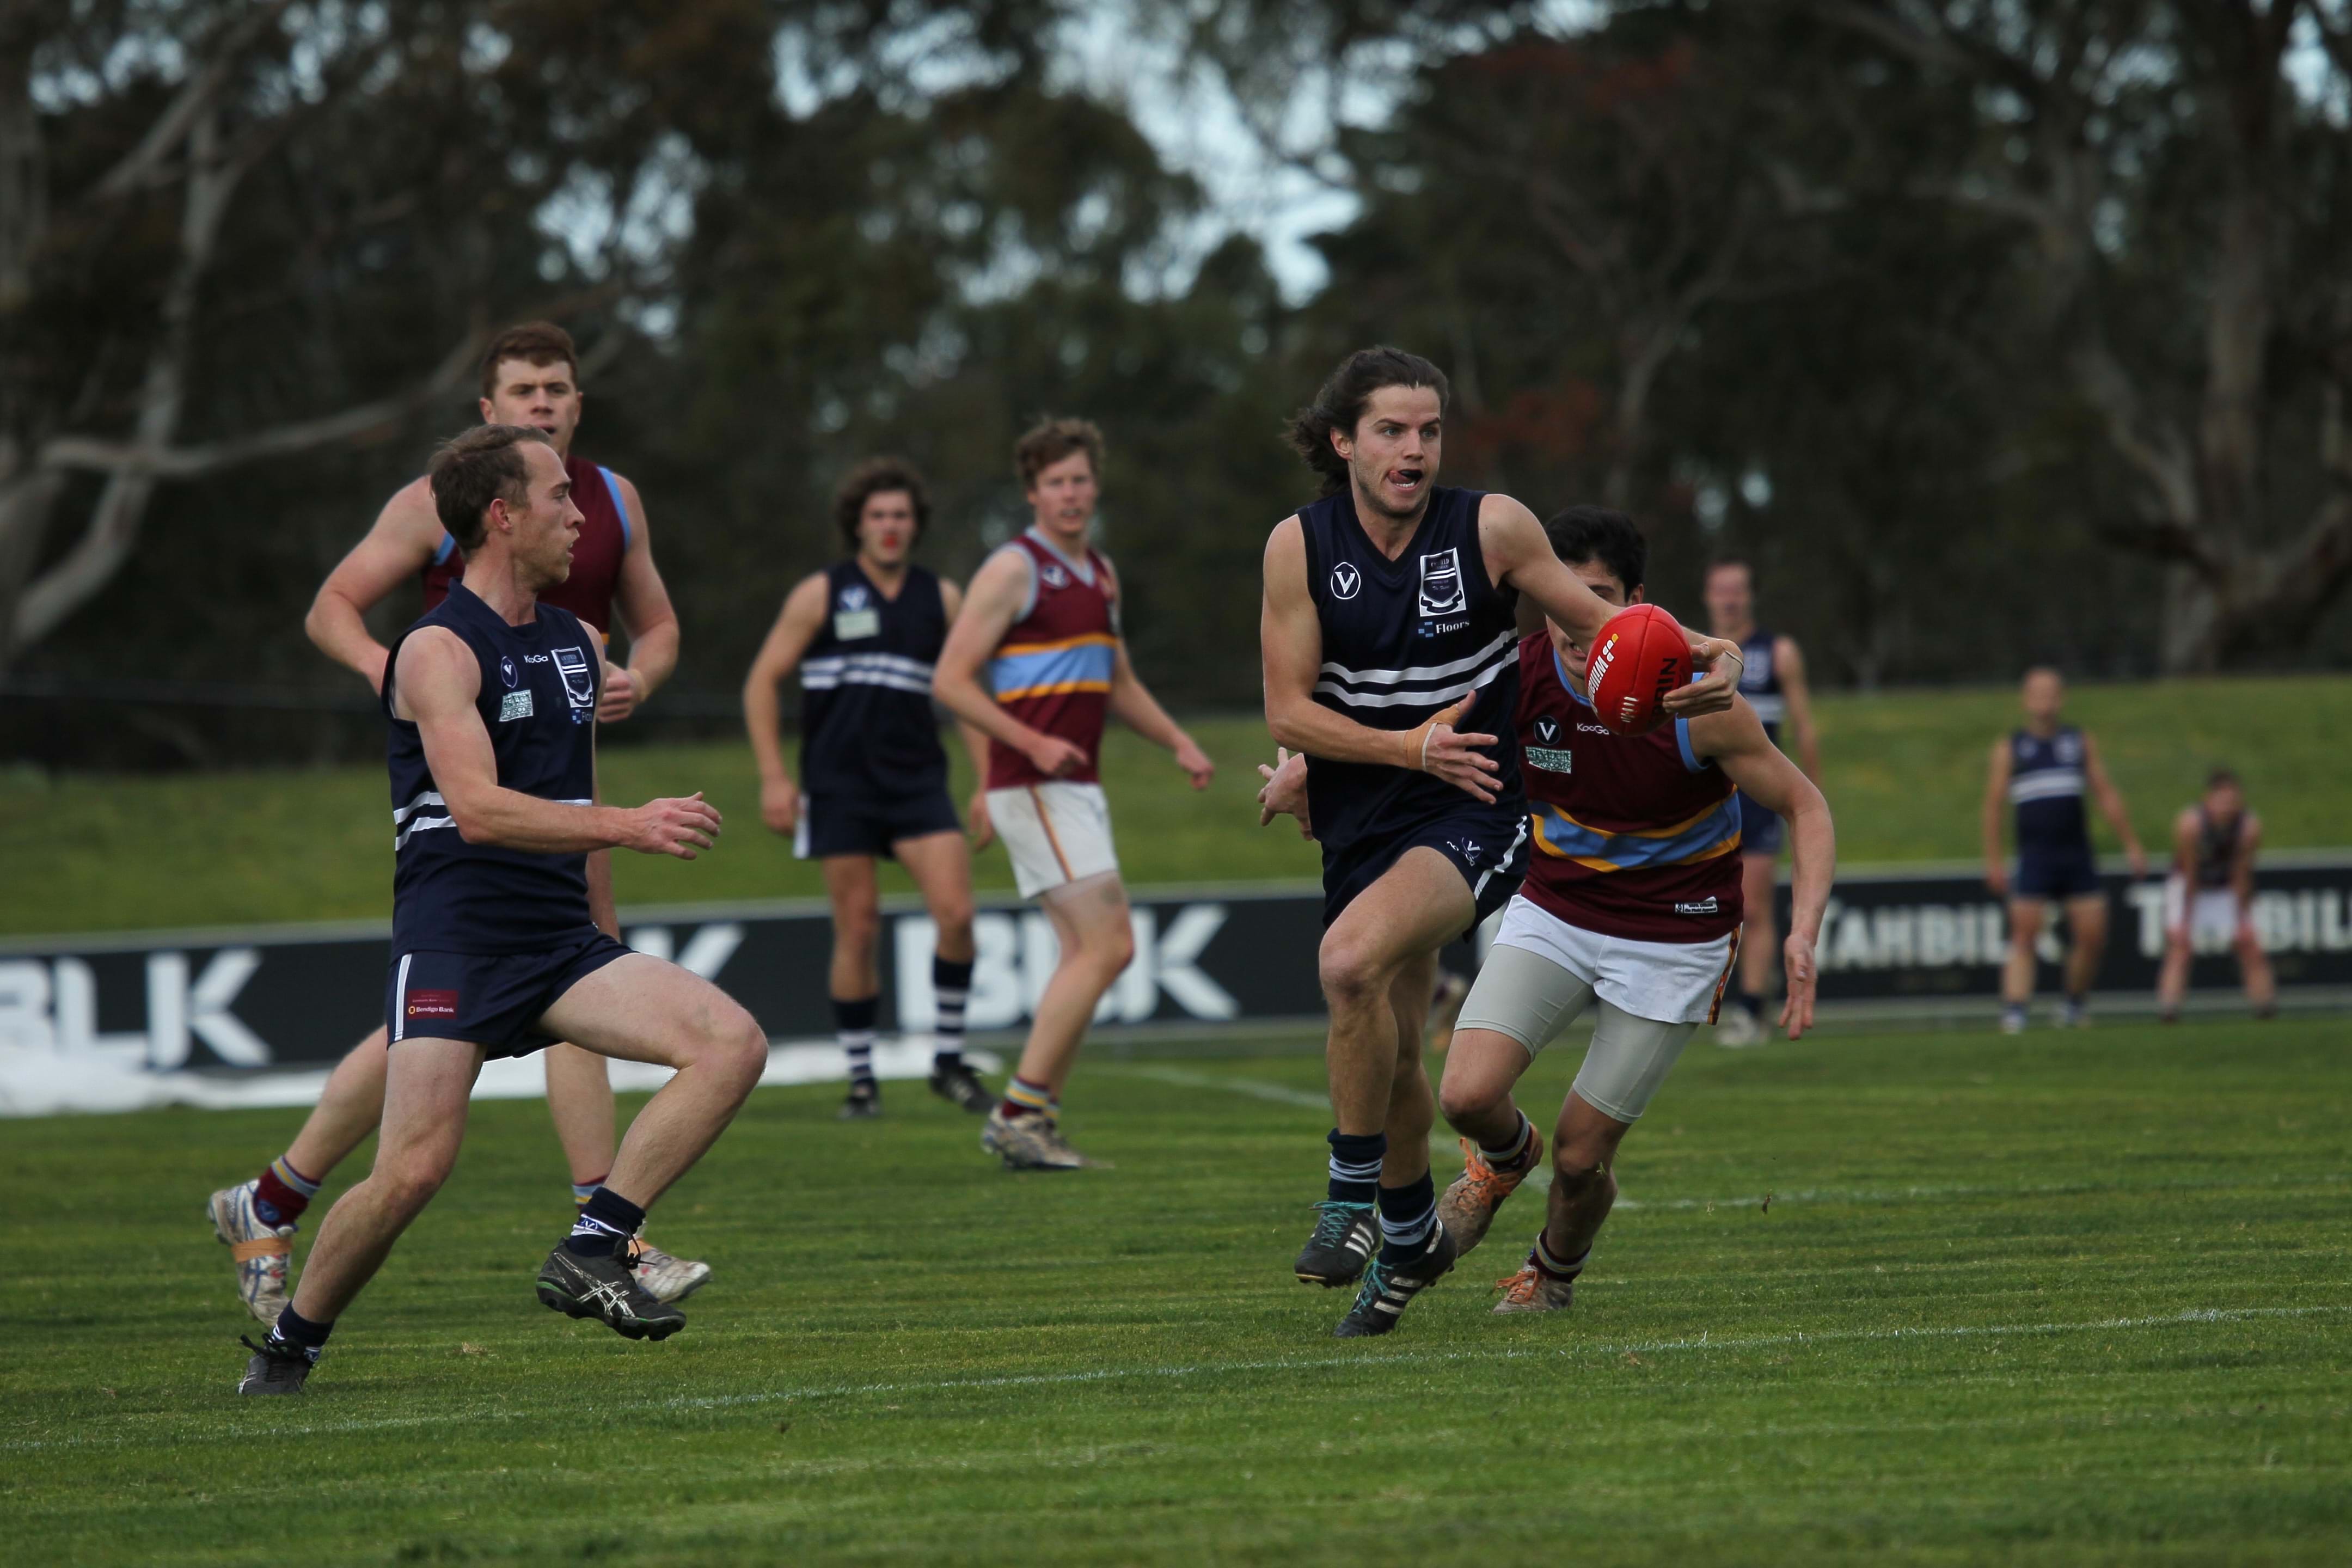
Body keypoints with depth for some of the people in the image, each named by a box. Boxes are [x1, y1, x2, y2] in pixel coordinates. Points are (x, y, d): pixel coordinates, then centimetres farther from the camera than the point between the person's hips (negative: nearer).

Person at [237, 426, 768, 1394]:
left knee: (734, 1044, -14)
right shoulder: (439, 650, -8)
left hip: (559, 943, 7)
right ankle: (289, 1344, 5)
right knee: (416, 1169, -18)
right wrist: (629, 827, -30)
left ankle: (591, 1253, -12)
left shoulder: (579, 643, 16)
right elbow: (477, 807, -23)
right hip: (453, 937, -7)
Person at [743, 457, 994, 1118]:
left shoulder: (941, 598, 9)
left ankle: (948, 1060, 1)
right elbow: (761, 683, 2)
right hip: (841, 785, -2)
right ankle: (860, 1079, 10)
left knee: (955, 913, -13)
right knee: (858, 931, -2)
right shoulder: (821, 595, 1)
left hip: (919, 782, 2)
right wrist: (773, 777, -5)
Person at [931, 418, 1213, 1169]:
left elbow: (1119, 682, 29)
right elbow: (951, 680, -13)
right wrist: (1033, 743, -22)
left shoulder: (1099, 573, 17)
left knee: (1088, 953, 5)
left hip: (1078, 788, 9)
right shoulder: (1013, 571, -9)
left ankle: (1034, 1120, 8)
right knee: (1106, 945, -14)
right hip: (1034, 790, -9)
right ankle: (1020, 1111, -13)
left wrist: (1180, 744, 16)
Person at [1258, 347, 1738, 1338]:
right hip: (1362, 824, 3)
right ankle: (1412, 1235, 37)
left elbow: (1595, 620, 2)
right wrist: (1411, 745, -18)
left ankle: (1353, 1197, -14)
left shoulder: (1491, 527, -10)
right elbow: (1288, 712, -6)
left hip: (1477, 815, -3)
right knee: (1390, 1051, 11)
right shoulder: (1299, 546, -6)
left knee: (1351, 959, -29)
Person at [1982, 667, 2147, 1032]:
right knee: (2024, 936, -12)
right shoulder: (2010, 748, 5)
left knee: (2092, 937, 0)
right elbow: (1993, 806, 4)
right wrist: (1994, 862, -1)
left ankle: (2076, 1004, 20)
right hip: (2034, 859, -2)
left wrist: (2132, 845, 9)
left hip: (2077, 857, 3)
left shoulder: (2081, 742, 12)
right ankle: (2014, 1012, -15)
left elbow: (2107, 796, 13)